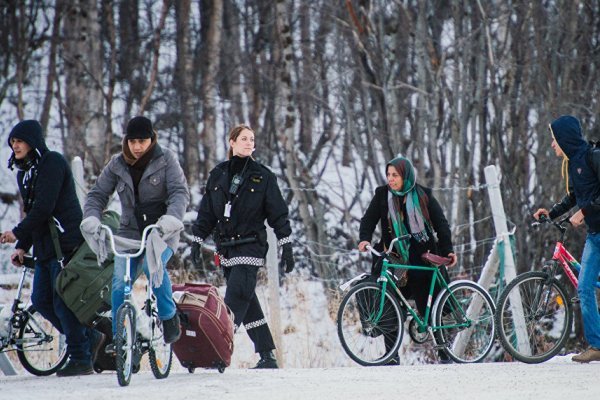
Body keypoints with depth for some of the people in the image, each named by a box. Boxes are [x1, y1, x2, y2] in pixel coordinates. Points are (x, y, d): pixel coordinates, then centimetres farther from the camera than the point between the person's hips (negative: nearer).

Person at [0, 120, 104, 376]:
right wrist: (22, 247, 11)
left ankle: (80, 360, 1)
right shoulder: (24, 173, 17)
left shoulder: (52, 163, -11)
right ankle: (89, 338, 20)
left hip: (66, 242, -9)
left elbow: (44, 207, -19)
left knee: (63, 302, -7)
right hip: (45, 246, 9)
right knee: (41, 301, 7)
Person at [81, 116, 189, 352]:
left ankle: (169, 317, -10)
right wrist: (91, 217, -14)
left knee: (153, 266, -31)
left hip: (161, 233, -3)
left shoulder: (166, 160, -2)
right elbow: (98, 194, 7)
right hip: (130, 232, 3)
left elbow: (180, 192, -11)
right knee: (120, 283, -13)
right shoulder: (117, 165, 6)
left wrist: (172, 217, -31)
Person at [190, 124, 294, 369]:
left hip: (250, 247, -5)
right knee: (248, 303, 6)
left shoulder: (262, 177, 0)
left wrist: (286, 247, -4)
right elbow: (206, 212, 15)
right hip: (226, 249, 5)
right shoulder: (218, 175, 10)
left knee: (236, 301, -14)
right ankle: (267, 355, 10)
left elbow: (278, 213, 0)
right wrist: (197, 241, 9)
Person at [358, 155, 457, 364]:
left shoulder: (423, 196, 3)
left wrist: (447, 249, -5)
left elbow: (440, 223, 5)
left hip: (421, 259, -2)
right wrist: (364, 239, -16)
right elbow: (369, 220, 4)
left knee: (428, 307, -1)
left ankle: (444, 352, 7)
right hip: (394, 260, 2)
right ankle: (392, 354, -3)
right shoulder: (382, 195, 6)